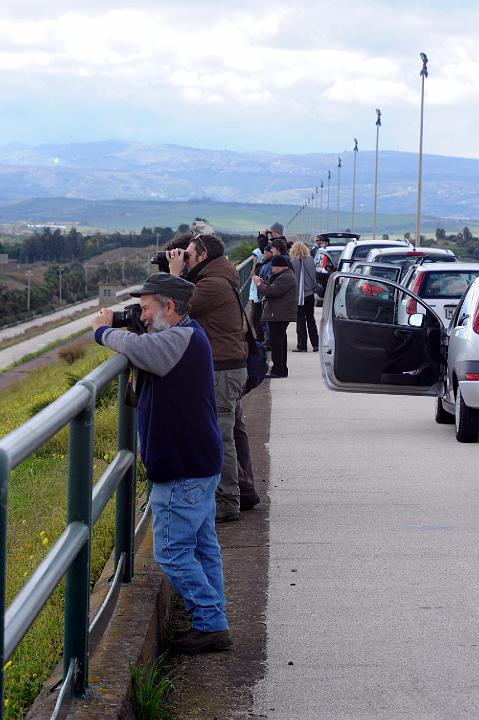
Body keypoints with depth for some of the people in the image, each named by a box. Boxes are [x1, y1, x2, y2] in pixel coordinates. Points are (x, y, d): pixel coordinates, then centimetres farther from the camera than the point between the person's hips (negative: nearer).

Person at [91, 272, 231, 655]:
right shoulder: (189, 335, 13)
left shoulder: (181, 339, -21)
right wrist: (116, 328, -2)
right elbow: (147, 349, 15)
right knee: (203, 546, 14)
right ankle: (214, 624, 19)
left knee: (172, 551, -5)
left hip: (184, 470, -11)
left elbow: (137, 348, -30)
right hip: (201, 463, 11)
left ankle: (212, 625, -3)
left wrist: (104, 330, -11)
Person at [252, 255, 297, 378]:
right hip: (281, 315, 12)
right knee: (281, 341, 15)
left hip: (279, 316, -12)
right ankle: (282, 370, 21)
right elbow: (274, 289, 24)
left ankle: (277, 370, -11)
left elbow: (272, 291, -24)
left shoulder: (285, 278, -18)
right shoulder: (286, 275, 19)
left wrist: (259, 283, -11)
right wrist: (263, 282, 11)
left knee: (276, 342, -11)